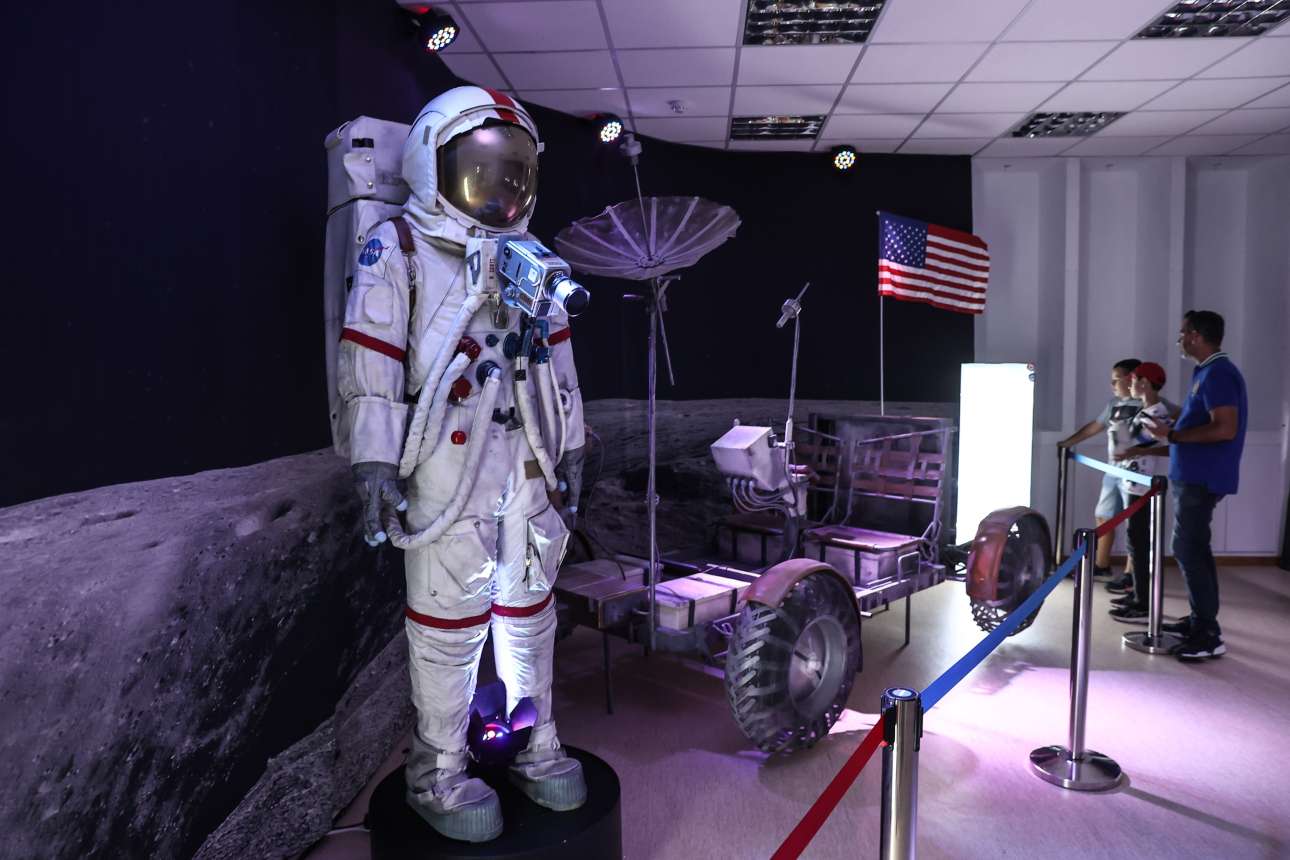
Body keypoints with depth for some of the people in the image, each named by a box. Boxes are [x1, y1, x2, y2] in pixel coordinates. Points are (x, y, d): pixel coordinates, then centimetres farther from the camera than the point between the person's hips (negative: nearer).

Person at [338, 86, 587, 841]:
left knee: (530, 606, 15)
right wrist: (375, 463, -15)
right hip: (448, 466, -6)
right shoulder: (397, 249, -4)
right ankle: (439, 770, 21)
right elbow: (370, 362, -9)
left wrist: (572, 445, 15)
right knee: (450, 618, 2)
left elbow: (556, 355, 17)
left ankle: (536, 743, 33)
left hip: (528, 462, 6)